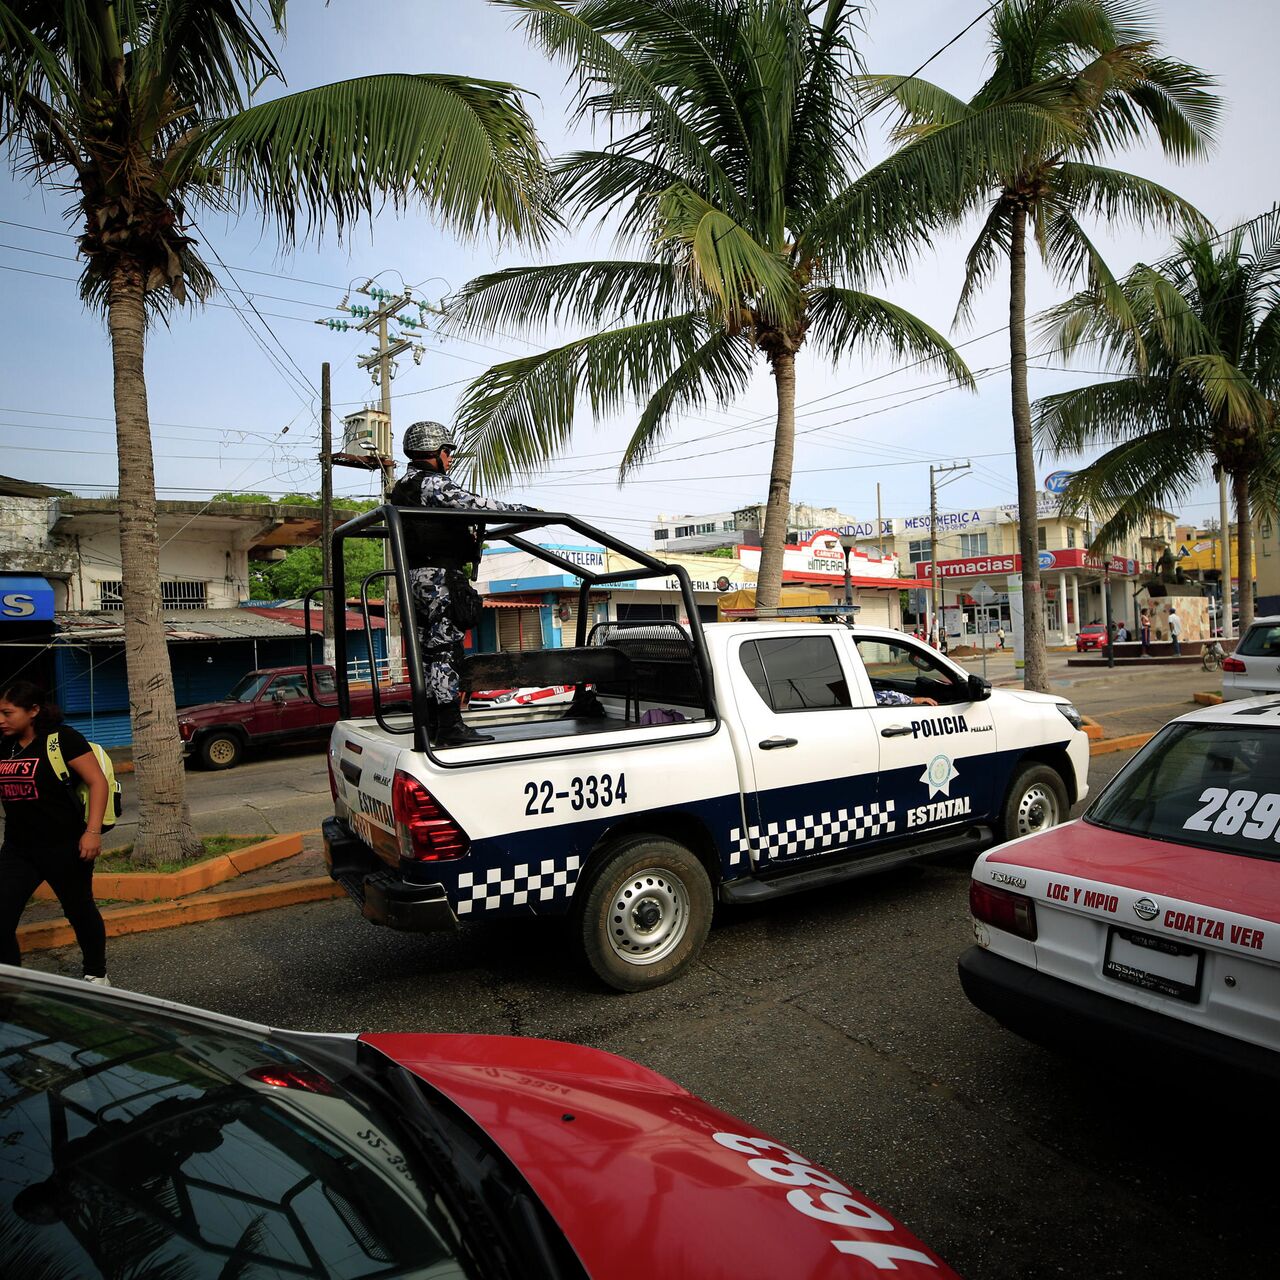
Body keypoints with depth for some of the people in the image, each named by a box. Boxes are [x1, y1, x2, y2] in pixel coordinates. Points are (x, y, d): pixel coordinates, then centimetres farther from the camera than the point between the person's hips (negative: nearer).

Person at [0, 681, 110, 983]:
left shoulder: (61, 738, -12)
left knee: (80, 912, 12)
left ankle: (96, 975, 31)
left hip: (64, 847, -5)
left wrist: (93, 831, -22)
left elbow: (98, 781, -16)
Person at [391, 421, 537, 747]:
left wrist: (469, 536, 23)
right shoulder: (433, 483, -8)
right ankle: (450, 726, -12)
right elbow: (475, 504, -18)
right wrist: (522, 510, -12)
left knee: (428, 652, 11)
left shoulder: (401, 489, 22)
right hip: (439, 575, -10)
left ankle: (429, 725, 16)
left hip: (415, 577, 10)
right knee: (446, 650, -11)